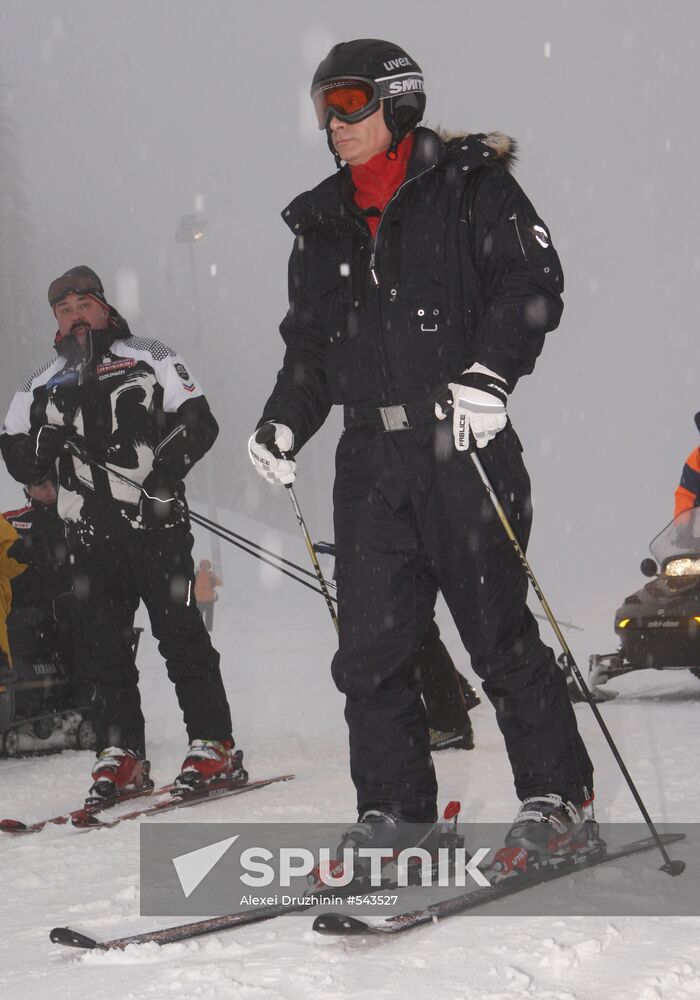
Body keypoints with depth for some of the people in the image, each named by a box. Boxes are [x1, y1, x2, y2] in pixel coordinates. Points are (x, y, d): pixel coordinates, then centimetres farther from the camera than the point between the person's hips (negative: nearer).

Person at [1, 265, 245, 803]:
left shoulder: (149, 359, 7)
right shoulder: (43, 385, 17)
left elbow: (199, 423, -1)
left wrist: (166, 468, -17)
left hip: (156, 521, -4)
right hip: (90, 531, 4)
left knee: (180, 631, -6)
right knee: (100, 642, 1)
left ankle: (215, 747, -2)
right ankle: (121, 752, 9)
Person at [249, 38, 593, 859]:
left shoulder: (467, 184, 1)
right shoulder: (323, 223, 18)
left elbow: (533, 283, -7)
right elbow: (309, 346, 20)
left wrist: (490, 370, -21)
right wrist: (283, 423, 4)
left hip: (459, 440, -5)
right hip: (371, 454, 5)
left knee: (497, 630, -1)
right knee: (369, 646, 1)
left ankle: (557, 792, 12)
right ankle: (394, 810, 11)